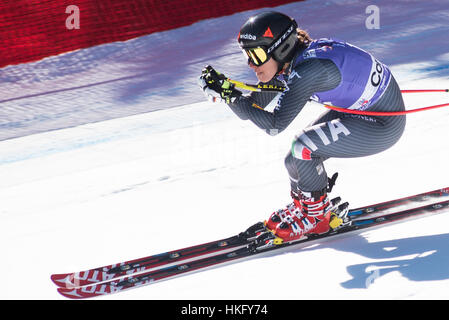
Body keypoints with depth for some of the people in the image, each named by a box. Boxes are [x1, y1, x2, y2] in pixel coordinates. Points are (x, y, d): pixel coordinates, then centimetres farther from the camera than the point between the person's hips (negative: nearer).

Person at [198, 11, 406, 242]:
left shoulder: (307, 70, -31)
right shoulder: (287, 61, -4)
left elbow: (274, 125, -31)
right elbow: (252, 106, 1)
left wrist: (231, 95, -30)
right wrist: (224, 90, -16)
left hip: (383, 125, -9)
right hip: (357, 108, 9)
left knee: (304, 147, -19)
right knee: (296, 160, 3)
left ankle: (316, 216, 1)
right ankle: (301, 207, 28)